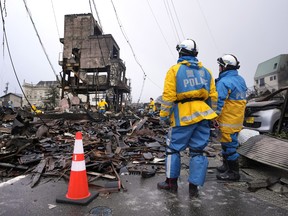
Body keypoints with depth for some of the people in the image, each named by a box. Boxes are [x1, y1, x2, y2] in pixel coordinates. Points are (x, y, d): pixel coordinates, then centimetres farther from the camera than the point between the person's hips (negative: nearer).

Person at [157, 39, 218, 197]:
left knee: (173, 148, 10)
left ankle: (171, 182, 19)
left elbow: (168, 96, -8)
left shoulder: (174, 70, 0)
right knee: (197, 151, 9)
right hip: (203, 115, 5)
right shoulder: (205, 71, 15)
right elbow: (213, 96, 12)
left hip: (184, 116, -4)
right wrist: (210, 114, 19)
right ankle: (194, 187, 15)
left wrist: (163, 116, -2)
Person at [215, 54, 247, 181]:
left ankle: (233, 172, 11)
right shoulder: (240, 80, 12)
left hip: (228, 121, -10)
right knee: (228, 143, 20)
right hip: (238, 119, 10)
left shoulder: (223, 82, -18)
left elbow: (219, 102, -22)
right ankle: (227, 166, 34)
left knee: (229, 144, 0)